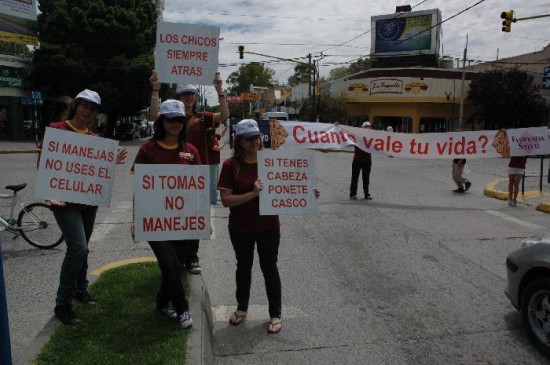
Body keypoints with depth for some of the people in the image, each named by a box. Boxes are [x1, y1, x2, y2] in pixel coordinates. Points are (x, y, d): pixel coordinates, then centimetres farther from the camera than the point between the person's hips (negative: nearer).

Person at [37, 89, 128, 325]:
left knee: (82, 248, 17)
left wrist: (112, 163, -4)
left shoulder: (94, 138, 9)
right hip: (65, 200, -6)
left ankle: (80, 289, 35)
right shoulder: (56, 130, -8)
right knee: (78, 248, -15)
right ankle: (62, 303, -1)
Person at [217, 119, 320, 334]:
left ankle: (275, 315, 26)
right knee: (244, 266, 19)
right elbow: (225, 200, -16)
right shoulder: (231, 165, -10)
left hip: (268, 227, 0)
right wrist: (252, 194, -28)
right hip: (240, 228, 0)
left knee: (269, 268, 10)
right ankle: (242, 308, 40)